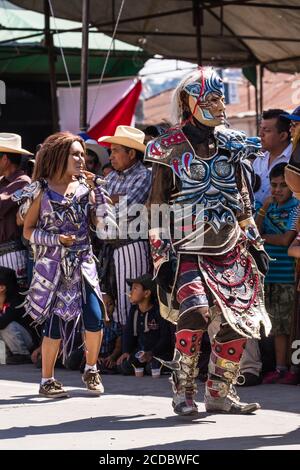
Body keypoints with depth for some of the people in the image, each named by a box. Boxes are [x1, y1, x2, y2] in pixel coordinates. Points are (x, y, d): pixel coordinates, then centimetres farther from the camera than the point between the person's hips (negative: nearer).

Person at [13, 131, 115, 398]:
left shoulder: (83, 187, 8)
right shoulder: (42, 190, -2)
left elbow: (102, 221, 2)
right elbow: (28, 231, 0)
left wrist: (95, 188, -4)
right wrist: (56, 239, -14)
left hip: (83, 263, 3)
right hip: (53, 264, -3)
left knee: (95, 318, -10)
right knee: (56, 322, -4)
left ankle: (91, 370, 12)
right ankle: (47, 381, 10)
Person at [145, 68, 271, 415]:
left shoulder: (232, 146, 11)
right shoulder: (170, 151, -3)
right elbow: (157, 207, -2)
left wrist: (255, 243, 17)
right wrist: (161, 256, -7)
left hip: (230, 250, 5)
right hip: (187, 252, -5)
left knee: (238, 322, -1)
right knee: (194, 313, -24)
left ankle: (219, 393, 14)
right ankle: (183, 391, -8)